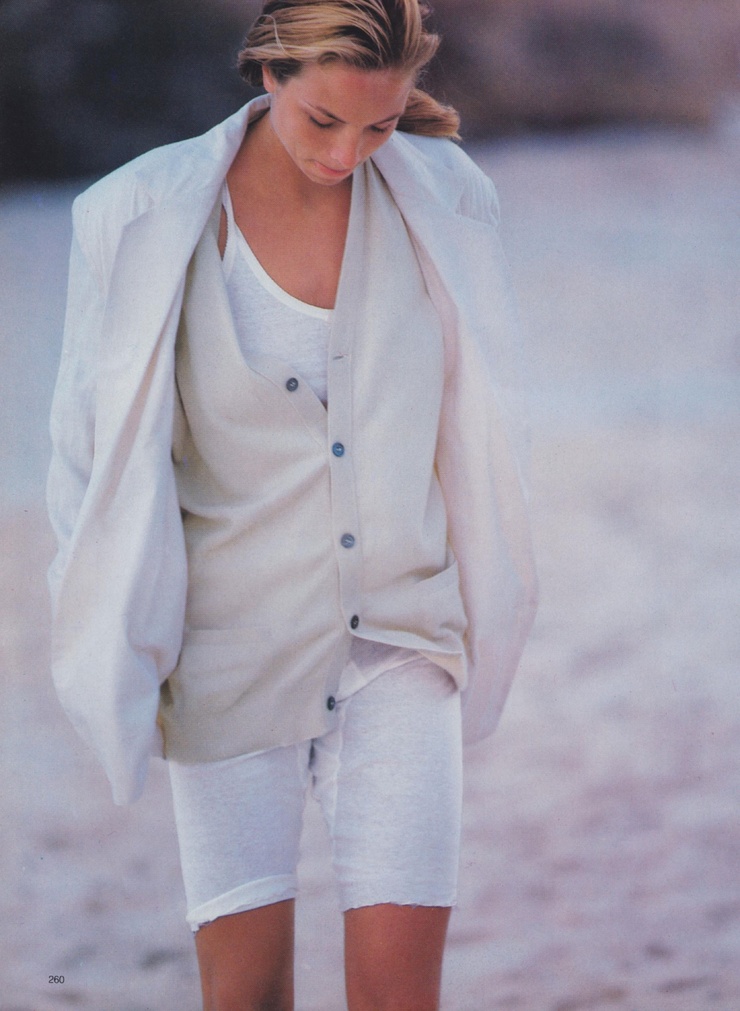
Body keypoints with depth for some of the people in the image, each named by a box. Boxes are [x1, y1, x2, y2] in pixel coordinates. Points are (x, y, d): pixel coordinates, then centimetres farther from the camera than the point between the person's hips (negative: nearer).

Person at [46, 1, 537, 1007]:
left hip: (400, 640, 1)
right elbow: (97, 448, -1)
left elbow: (473, 430, 9)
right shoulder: (142, 218, -10)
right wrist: (117, 655, 1)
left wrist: (483, 617, 15)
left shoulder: (444, 202, -4)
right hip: (231, 649, -1)